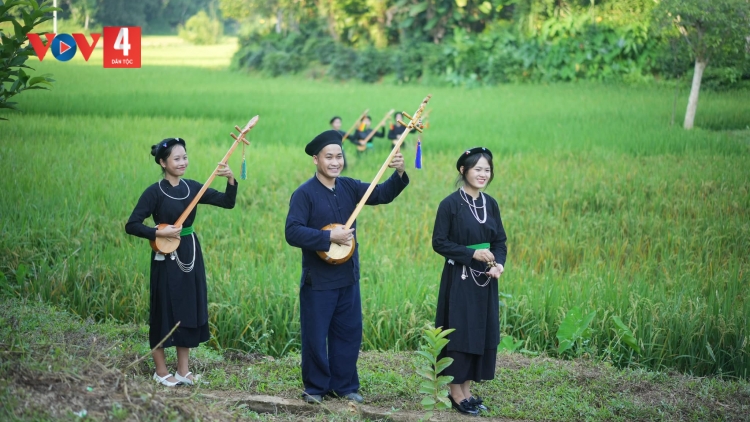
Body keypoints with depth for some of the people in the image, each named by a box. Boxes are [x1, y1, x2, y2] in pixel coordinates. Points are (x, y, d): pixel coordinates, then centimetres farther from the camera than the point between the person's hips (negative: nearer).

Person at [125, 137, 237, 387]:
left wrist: (231, 180, -16)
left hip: (190, 254, 6)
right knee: (164, 311, 3)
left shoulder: (192, 187, 5)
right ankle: (161, 371, 15)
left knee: (189, 310, 9)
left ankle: (183, 370, 19)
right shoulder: (155, 192, -10)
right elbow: (132, 225, -13)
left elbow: (227, 202, 0)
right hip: (167, 257, -5)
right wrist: (160, 233, -21)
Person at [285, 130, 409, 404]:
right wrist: (330, 237, -26)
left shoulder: (349, 187, 5)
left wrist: (399, 173, -20)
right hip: (317, 280, -6)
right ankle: (315, 388, 18)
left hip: (348, 278, 6)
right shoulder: (304, 194, -12)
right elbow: (292, 232, -21)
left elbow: (383, 194, -2)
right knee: (315, 337, 4)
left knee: (349, 334, 13)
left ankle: (345, 385, 25)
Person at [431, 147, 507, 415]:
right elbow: (439, 242, -11)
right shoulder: (450, 204, -10)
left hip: (484, 281, 6)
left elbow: (500, 241, 10)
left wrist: (499, 264, -9)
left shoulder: (491, 204, 7)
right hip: (459, 280, -6)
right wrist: (471, 253, -19)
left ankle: (466, 390, 18)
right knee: (459, 333, -2)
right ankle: (456, 393, 9)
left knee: (481, 333, 8)